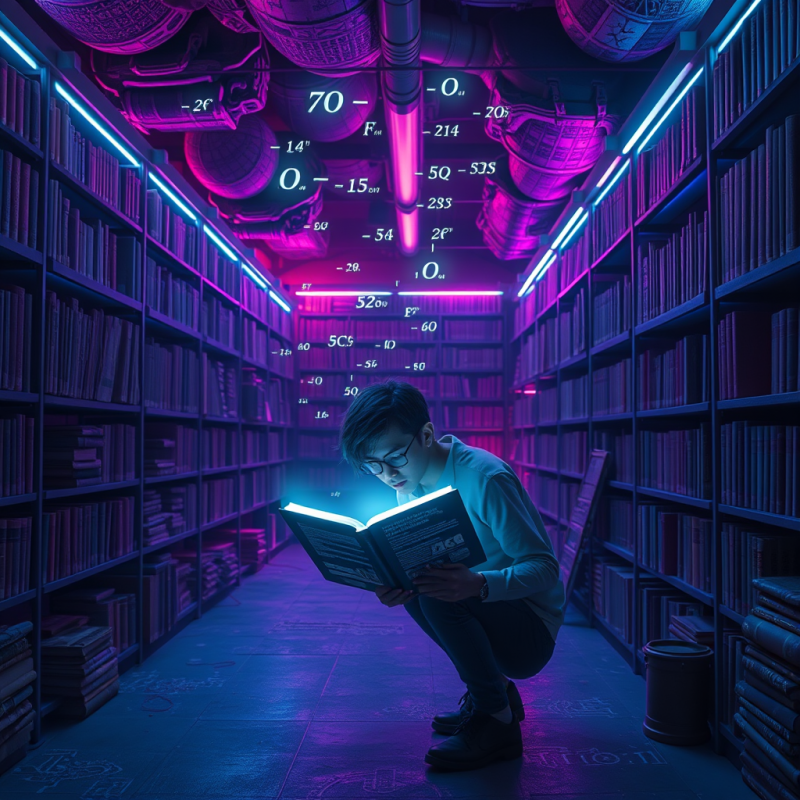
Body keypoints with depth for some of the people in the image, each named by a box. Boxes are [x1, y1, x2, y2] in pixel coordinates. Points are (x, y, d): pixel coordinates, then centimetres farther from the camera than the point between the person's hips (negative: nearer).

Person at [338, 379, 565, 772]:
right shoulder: (410, 485, 0)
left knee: (439, 593, -28)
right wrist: (397, 584, -21)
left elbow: (545, 568, -25)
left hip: (533, 630, -8)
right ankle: (494, 688, 6)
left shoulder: (485, 478, -24)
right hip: (479, 612, 8)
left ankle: (497, 722, -10)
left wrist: (479, 584, -44)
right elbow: (416, 568, 4)